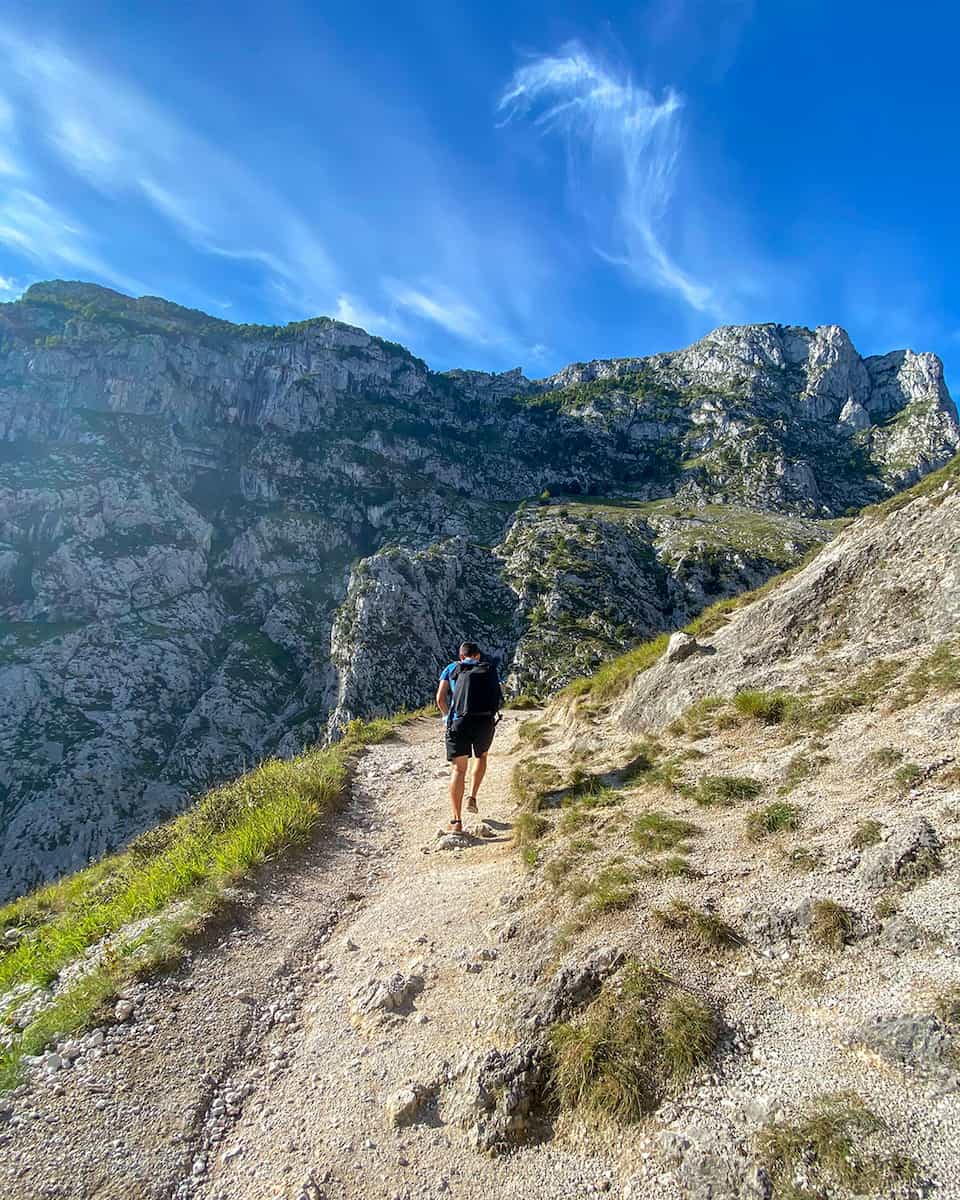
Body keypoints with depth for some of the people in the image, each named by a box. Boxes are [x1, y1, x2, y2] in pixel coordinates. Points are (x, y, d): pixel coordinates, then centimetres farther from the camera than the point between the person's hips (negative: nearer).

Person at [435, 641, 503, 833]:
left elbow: (440, 698, 8)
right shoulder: (490, 669, 19)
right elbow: (499, 698, 12)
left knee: (458, 769, 3)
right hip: (485, 722, 1)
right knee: (481, 756, 29)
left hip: (459, 722, -1)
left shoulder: (452, 668, 16)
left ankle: (457, 821, -3)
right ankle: (472, 798, 20)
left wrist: (448, 717, 23)